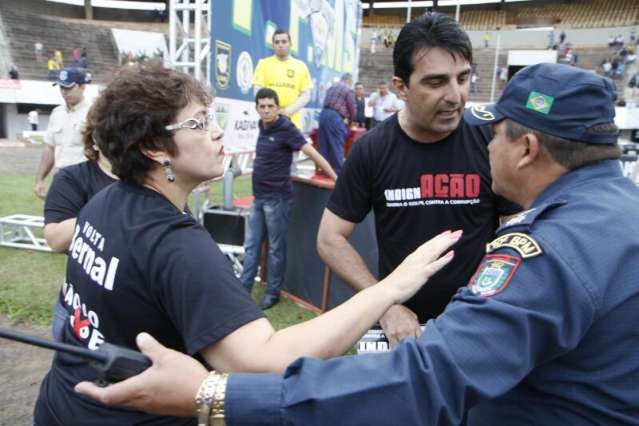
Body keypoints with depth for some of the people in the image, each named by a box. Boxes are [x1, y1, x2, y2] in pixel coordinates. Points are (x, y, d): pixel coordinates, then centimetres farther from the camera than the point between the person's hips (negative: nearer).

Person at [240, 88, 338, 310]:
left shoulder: (286, 129, -13)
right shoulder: (263, 127, 8)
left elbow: (312, 153, -19)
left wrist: (335, 177, -24)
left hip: (278, 198, -7)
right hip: (259, 197, 7)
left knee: (276, 247, 5)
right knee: (251, 246, 12)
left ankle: (273, 292, 18)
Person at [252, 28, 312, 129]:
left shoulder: (301, 66, 9)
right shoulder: (263, 64, 7)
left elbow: (306, 94, 6)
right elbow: (258, 91, 3)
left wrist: (289, 110, -8)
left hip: (293, 122, 1)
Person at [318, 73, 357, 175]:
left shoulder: (332, 87, 24)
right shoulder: (349, 90, 3)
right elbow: (353, 109, 3)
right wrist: (350, 121, 22)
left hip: (323, 114, 7)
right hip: (335, 117, -7)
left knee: (324, 144, 10)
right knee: (337, 146, -3)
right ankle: (339, 171, 2)